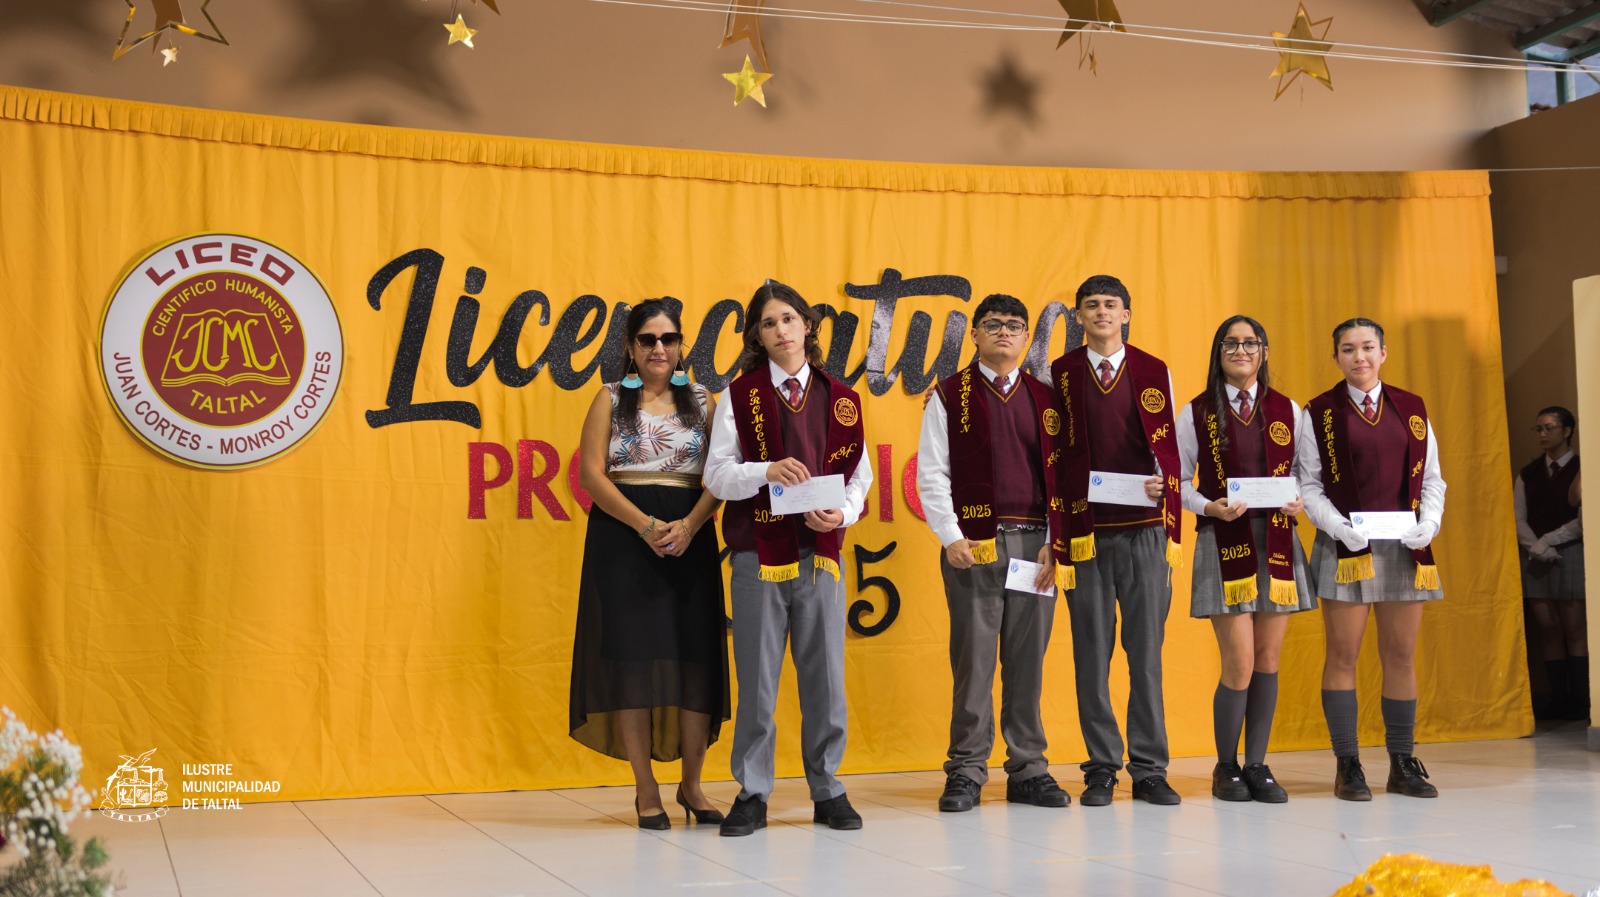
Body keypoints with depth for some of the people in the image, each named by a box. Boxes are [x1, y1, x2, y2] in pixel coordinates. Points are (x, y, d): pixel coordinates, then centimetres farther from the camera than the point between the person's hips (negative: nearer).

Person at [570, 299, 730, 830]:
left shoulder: (701, 401, 10)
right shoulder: (611, 399, 6)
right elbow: (592, 474, -3)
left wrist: (688, 525, -15)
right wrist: (645, 525, -15)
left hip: (690, 537, 1)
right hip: (623, 536, -1)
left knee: (695, 656, -3)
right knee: (630, 654, -4)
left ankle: (692, 785, 10)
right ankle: (646, 789, 5)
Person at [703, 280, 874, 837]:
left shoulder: (839, 399, 10)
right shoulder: (739, 396, 4)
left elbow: (860, 475, 11)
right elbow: (716, 476, 0)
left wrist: (842, 513, -8)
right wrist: (765, 471, -18)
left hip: (821, 550, 2)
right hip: (759, 552, -2)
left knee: (825, 675, 5)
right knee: (757, 677, 1)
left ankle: (828, 790, 17)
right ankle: (752, 794, 12)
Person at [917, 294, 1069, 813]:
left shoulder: (1045, 399, 13)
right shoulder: (949, 396, 6)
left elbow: (1060, 475, 9)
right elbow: (931, 473, 1)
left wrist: (1055, 543, -1)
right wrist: (951, 537, -9)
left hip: (1035, 545, 2)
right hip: (973, 545, -2)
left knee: (1028, 661, 5)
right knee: (974, 660, -1)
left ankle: (1028, 770, 14)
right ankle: (966, 773, 8)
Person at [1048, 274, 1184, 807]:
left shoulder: (1154, 372, 9)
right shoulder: (1058, 375, 7)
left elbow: (1167, 446, 8)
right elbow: (1053, 458, 6)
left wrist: (1163, 484, -14)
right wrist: (1057, 537, 0)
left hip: (1144, 530, 0)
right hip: (1084, 533, 0)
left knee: (1147, 652, 2)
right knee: (1092, 655, 3)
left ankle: (1149, 770, 10)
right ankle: (1102, 770, 11)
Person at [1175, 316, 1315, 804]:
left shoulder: (1288, 411, 10)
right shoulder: (1196, 412, 2)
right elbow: (1178, 482, 2)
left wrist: (1298, 501, -7)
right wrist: (1211, 508, -15)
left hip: (1277, 542, 3)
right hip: (1224, 543, -3)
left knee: (1268, 660, 5)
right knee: (1239, 664, -6)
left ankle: (1257, 765, 16)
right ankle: (1226, 767, 11)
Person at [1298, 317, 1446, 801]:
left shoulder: (1412, 409, 10)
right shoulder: (1319, 413, 2)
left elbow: (1432, 478, 9)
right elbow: (1308, 485, -2)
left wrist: (1429, 523, -8)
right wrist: (1339, 526, -17)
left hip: (1404, 547, 3)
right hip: (1345, 546, -3)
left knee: (1400, 655, 6)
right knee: (1343, 656, 0)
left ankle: (1402, 764, 15)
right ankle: (1347, 766, 6)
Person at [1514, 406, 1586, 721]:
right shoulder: (1527, 474, 13)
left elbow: (1583, 519, -10)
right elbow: (1518, 518, 5)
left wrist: (1549, 541, -13)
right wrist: (1536, 547, -10)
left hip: (1569, 554, -4)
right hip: (1535, 559, 4)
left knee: (1573, 628, -6)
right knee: (1547, 628, 3)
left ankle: (1579, 700, -3)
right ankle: (1558, 699, 6)